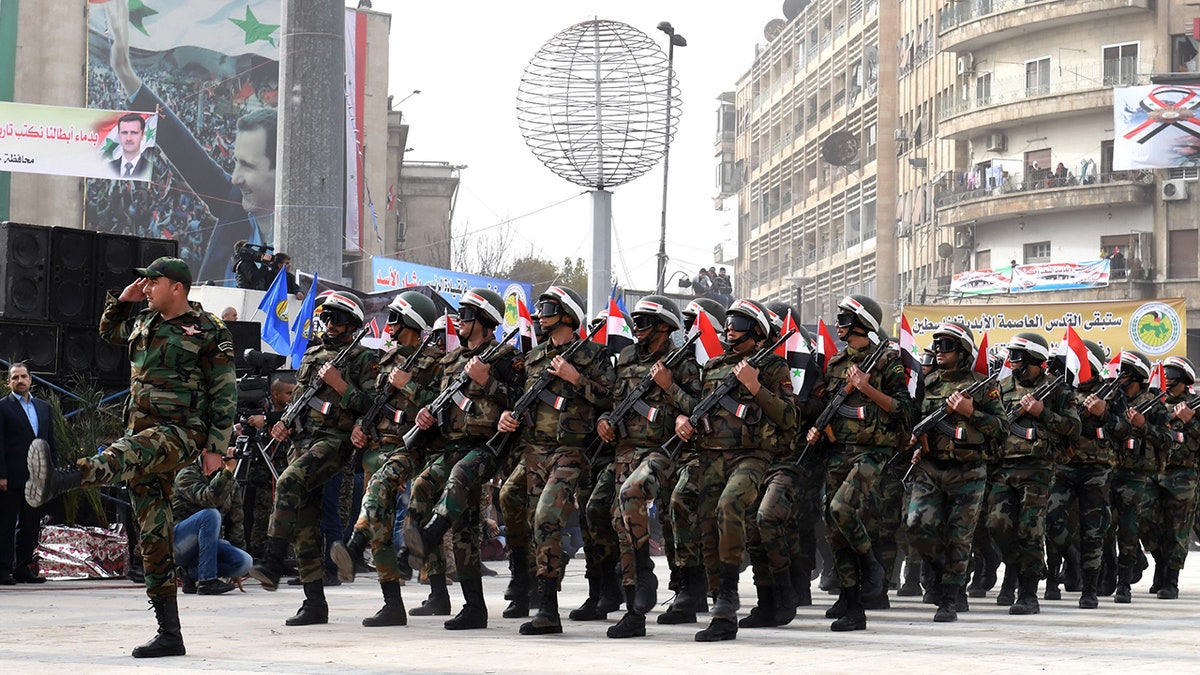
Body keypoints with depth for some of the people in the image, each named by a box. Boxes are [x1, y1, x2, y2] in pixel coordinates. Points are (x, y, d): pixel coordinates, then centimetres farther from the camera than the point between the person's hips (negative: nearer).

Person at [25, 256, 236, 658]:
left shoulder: (208, 331, -4)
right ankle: (169, 634, 5)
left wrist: (216, 447, -12)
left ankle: (57, 481, -69)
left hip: (182, 433, -8)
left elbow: (225, 394, -5)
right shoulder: (144, 324, 16)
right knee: (153, 534, 3)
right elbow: (108, 331, 37)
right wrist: (122, 301, 18)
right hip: (145, 436, 8)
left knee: (127, 453, -39)